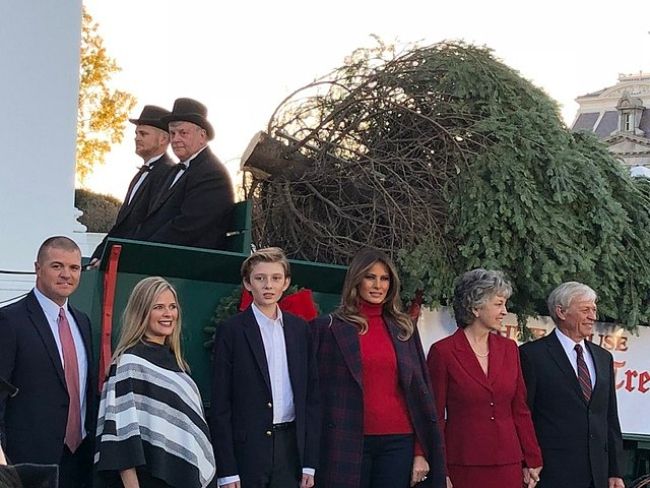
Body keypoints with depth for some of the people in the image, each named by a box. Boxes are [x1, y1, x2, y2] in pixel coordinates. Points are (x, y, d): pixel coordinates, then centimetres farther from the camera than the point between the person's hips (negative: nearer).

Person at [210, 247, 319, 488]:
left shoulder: (300, 329, 10)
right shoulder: (231, 330, -2)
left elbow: (311, 395, 10)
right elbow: (220, 403, -4)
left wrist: (309, 462, 5)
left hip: (291, 447, 4)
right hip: (248, 448, -3)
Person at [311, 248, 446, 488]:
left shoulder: (404, 329, 11)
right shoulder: (328, 327, 3)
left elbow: (419, 391, 10)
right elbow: (316, 390, 2)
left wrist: (421, 452, 3)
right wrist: (312, 455, -5)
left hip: (398, 442, 2)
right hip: (348, 443, -2)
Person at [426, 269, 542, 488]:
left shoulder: (509, 348, 10)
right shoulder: (443, 352, -5)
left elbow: (520, 410, 13)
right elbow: (435, 417, -3)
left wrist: (532, 461, 9)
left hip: (508, 464, 4)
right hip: (463, 467, -4)